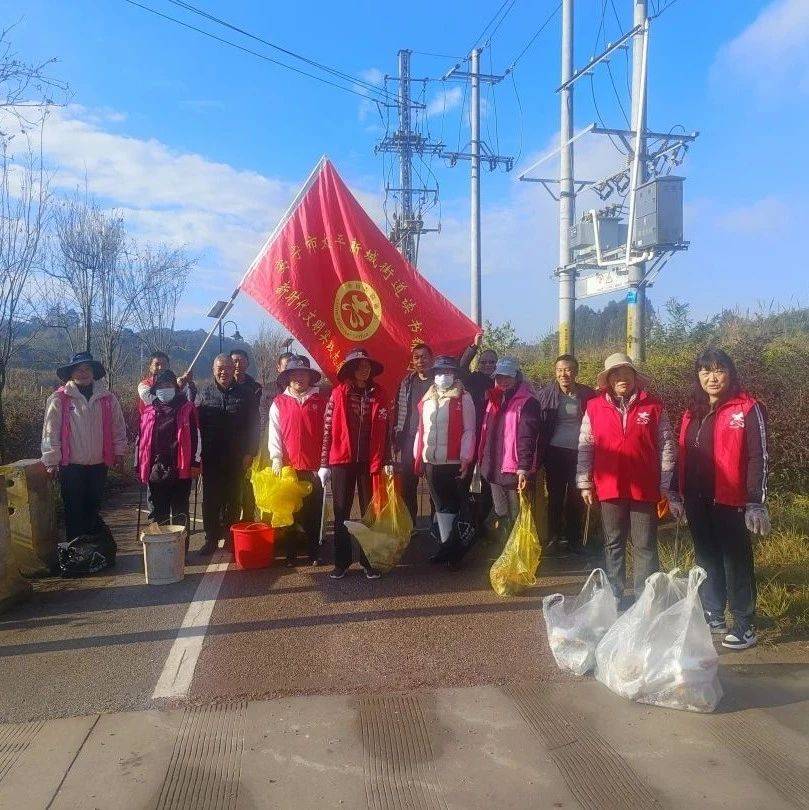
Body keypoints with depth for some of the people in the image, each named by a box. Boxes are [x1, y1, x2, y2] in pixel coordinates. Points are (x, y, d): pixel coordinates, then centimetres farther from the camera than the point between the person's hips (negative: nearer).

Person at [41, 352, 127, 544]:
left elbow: (118, 427, 10)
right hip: (71, 465, -3)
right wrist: (52, 460, -6)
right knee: (74, 510, 5)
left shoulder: (108, 398, 3)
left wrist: (119, 452, 9)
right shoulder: (59, 399, -6)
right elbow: (50, 431, -5)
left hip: (99, 464, 3)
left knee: (94, 506, 15)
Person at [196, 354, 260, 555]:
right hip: (211, 457, 1)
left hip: (236, 457, 0)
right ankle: (211, 538, 14)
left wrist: (249, 452, -4)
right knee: (210, 500, 5)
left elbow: (253, 425, 3)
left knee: (233, 500, 7)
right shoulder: (205, 394, 5)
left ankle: (230, 537, 17)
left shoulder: (243, 393, 4)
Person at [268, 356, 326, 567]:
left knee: (314, 510, 4)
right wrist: (276, 459, -9)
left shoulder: (319, 402, 7)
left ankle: (314, 552, 15)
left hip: (314, 467, 0)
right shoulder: (279, 403, 5)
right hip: (288, 466, 0)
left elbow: (326, 432, 7)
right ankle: (290, 553, 15)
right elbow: (274, 433, 2)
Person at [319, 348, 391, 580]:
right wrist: (324, 464, -4)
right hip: (342, 461, -1)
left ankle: (369, 561, 17)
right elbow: (327, 429, -1)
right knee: (341, 513, 7)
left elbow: (385, 430, 7)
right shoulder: (338, 394, -1)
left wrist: (387, 461, 2)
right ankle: (341, 562, 17)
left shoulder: (379, 394, 5)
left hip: (370, 461, 1)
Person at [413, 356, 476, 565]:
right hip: (430, 461, 5)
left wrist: (465, 459, -13)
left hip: (453, 462, -5)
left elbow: (469, 430, -7)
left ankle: (452, 545, 12)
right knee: (440, 505, 11)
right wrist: (417, 455, 9)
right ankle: (446, 545, 20)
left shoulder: (463, 398, -3)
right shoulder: (427, 399, 13)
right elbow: (421, 429, 14)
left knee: (452, 504, 2)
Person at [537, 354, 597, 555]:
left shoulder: (587, 395, -1)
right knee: (555, 495, 8)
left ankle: (574, 540, 19)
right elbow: (539, 425, 1)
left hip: (579, 453, 0)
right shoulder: (546, 394, -2)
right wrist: (539, 455, -4)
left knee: (576, 498, 7)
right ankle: (553, 536, 21)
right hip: (555, 452, 0)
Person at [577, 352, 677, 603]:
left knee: (645, 546, 5)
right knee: (613, 544, 13)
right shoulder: (594, 407, 2)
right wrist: (585, 483, 2)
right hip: (609, 488, 1)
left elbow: (667, 447, 2)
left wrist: (665, 487, -2)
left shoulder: (653, 406, 1)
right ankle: (615, 596, 26)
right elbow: (585, 448, 6)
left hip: (645, 489, -1)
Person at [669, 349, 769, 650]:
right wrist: (675, 495, 14)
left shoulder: (748, 409, -6)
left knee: (736, 561, 2)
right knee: (706, 558, 14)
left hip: (730, 501, -6)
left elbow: (758, 457, -11)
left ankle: (744, 626, 12)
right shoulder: (693, 412, 13)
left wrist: (756, 503, -16)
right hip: (697, 501, 6)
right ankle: (713, 617, 26)